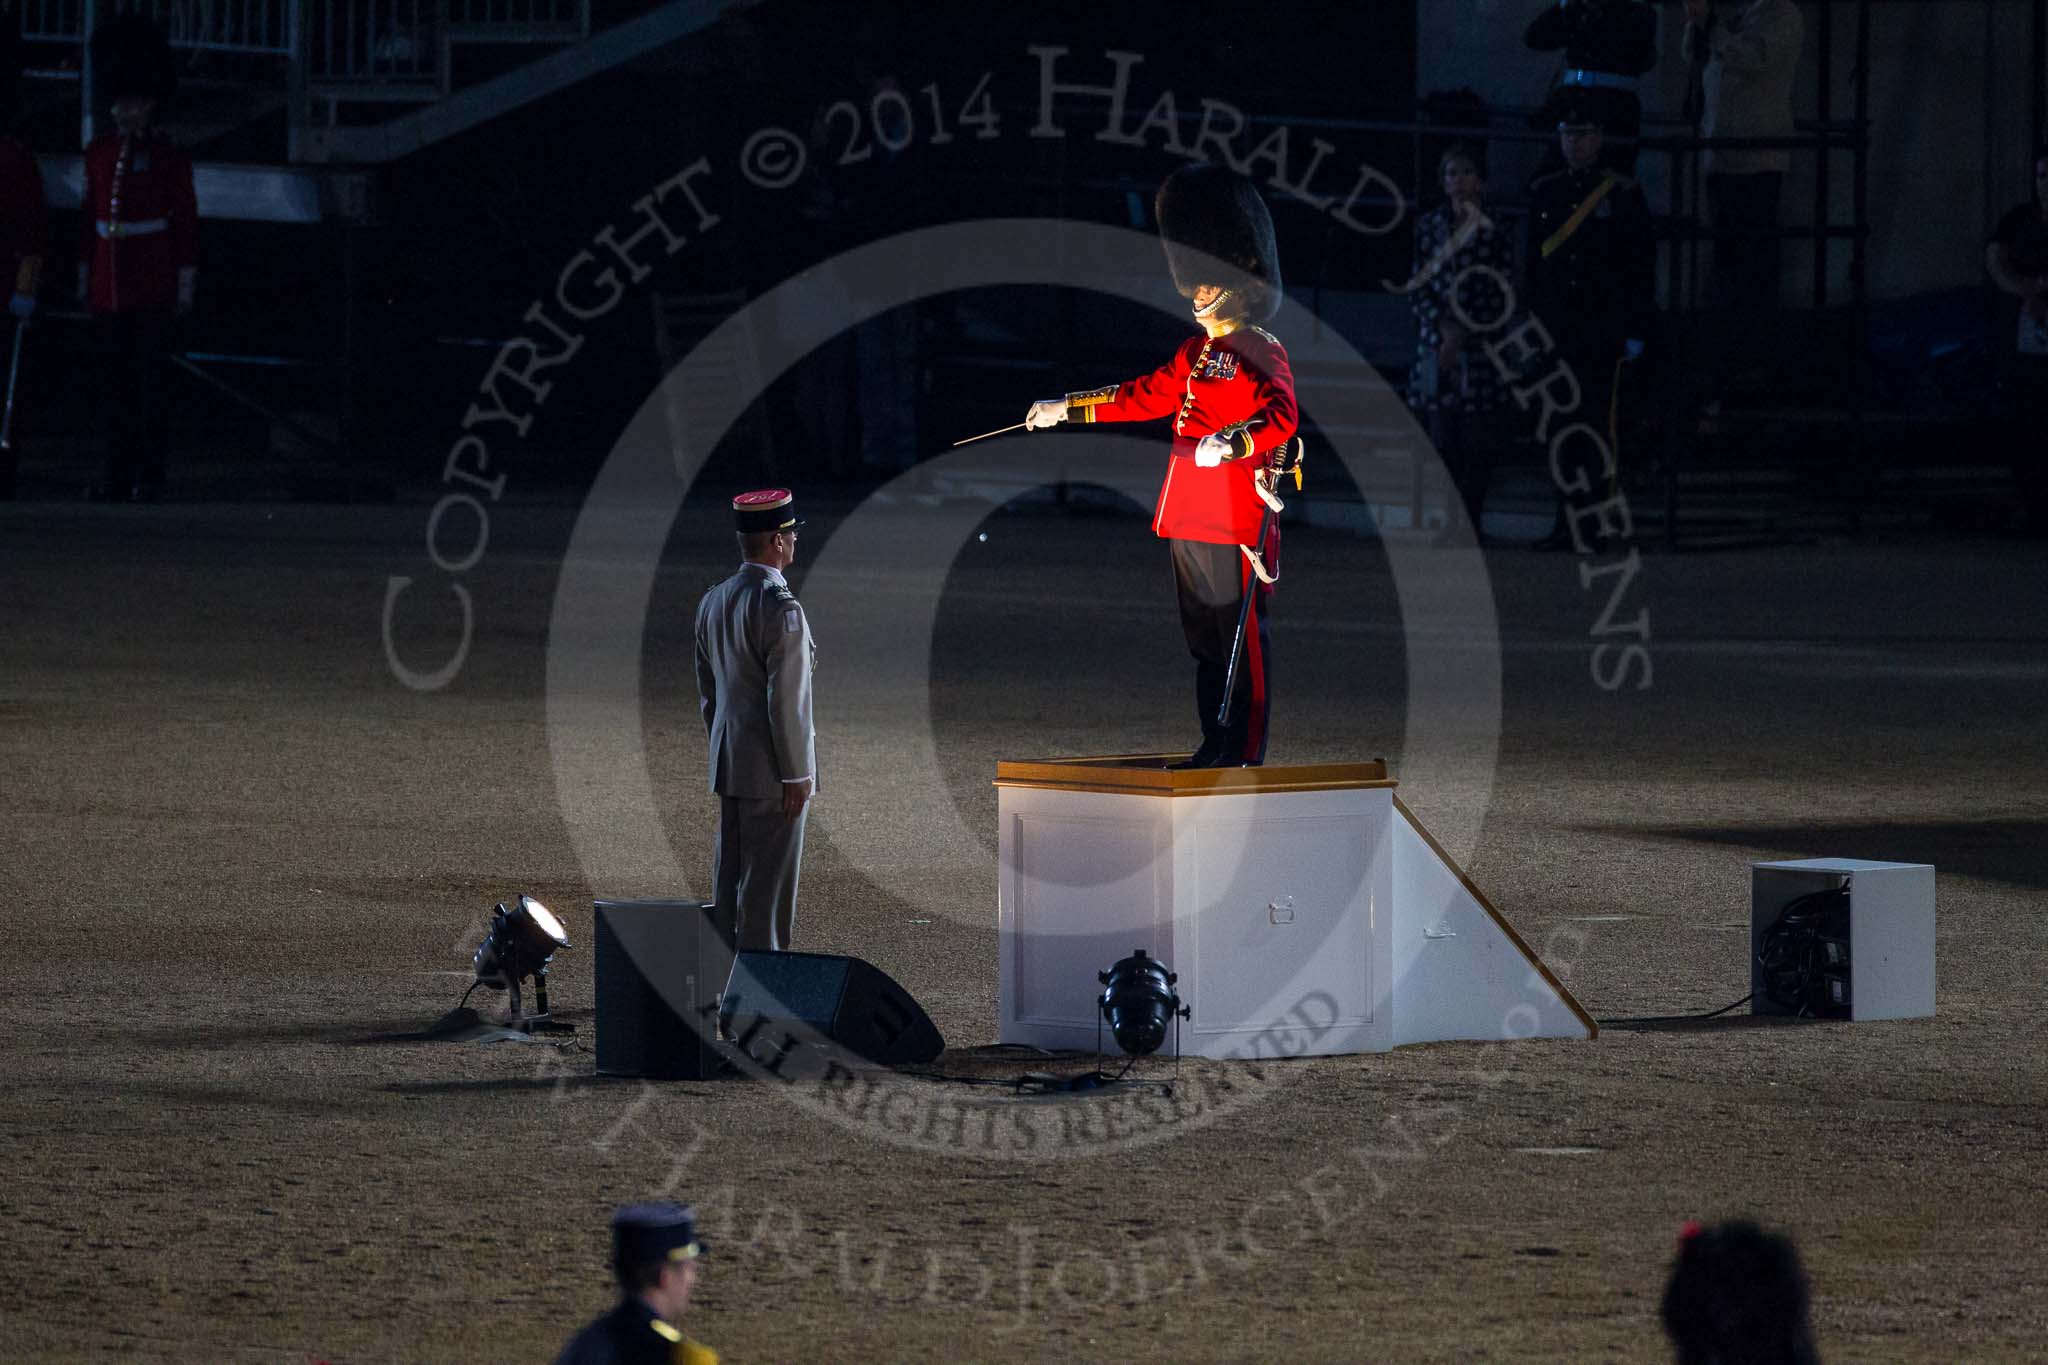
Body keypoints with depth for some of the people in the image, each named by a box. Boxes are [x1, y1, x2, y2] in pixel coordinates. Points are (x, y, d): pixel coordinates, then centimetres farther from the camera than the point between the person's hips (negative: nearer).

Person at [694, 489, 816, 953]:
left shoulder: (713, 602, 7)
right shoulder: (781, 610, -19)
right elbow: (787, 701, -20)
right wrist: (797, 776, -14)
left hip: (730, 767, 8)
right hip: (773, 771, -8)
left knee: (732, 879, 13)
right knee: (768, 882, -4)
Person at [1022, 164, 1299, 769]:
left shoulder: (1261, 352, -10)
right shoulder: (1197, 351, 17)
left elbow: (1280, 416, -25)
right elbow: (1145, 396, 26)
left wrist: (1228, 443, -37)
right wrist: (1066, 409, 26)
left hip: (1235, 520, -9)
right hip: (1188, 520, 9)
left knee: (1241, 641, -4)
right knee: (1204, 641, 12)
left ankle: (1247, 757, -1)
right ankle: (1215, 749, 19)